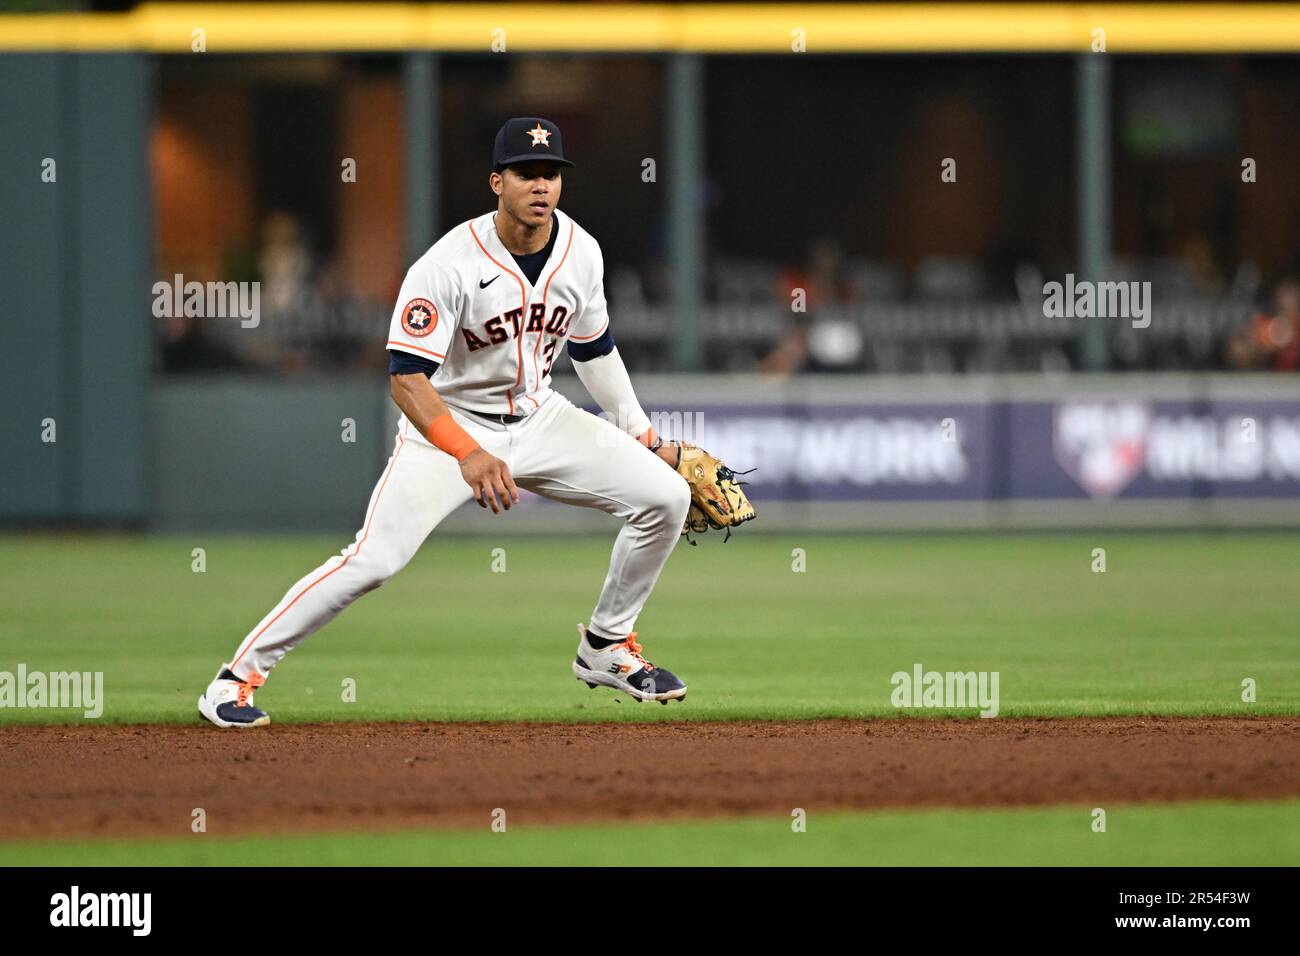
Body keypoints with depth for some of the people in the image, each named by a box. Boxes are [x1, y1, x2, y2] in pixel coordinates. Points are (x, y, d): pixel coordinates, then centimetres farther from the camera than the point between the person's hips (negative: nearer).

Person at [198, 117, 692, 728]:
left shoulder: (580, 252, -5)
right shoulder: (451, 264, -24)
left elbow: (593, 350, 14)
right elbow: (406, 378, -28)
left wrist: (644, 438, 14)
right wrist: (469, 455, -41)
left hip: (537, 419, 6)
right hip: (447, 424, -6)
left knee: (665, 495, -6)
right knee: (374, 559, -23)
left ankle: (605, 648, 12)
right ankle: (239, 675, -11)